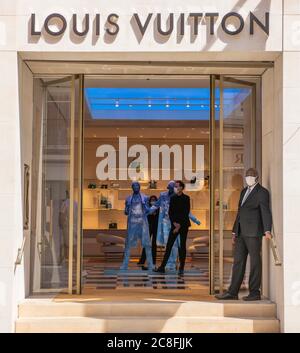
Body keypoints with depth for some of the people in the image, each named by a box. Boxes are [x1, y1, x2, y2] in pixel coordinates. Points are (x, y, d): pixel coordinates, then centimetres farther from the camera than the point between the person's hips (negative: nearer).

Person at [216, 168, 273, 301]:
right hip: (241, 233, 8)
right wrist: (234, 231, 19)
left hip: (253, 232, -8)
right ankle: (232, 292, 11)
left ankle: (254, 293, 7)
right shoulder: (244, 191, 20)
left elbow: (265, 211, -16)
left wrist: (267, 230, -29)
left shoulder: (262, 192, -5)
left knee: (255, 262, -1)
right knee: (238, 262, 8)